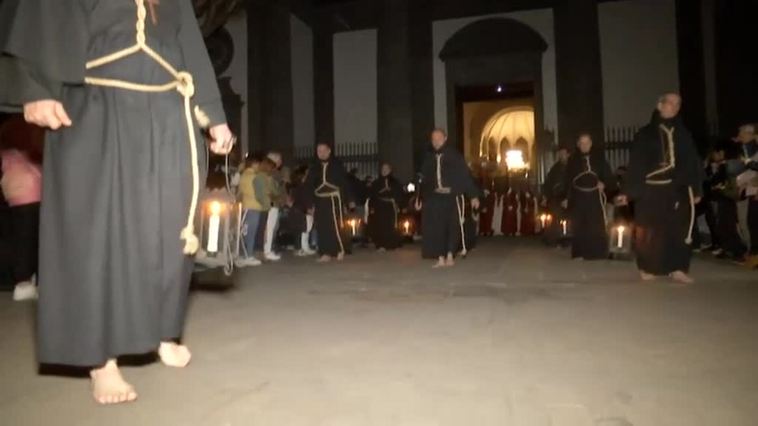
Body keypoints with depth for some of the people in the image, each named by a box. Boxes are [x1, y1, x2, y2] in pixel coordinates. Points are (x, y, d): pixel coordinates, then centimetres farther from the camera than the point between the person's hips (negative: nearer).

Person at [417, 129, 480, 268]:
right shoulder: (430, 158, 10)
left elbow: (466, 175, -3)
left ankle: (450, 256, 14)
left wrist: (473, 195, -7)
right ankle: (441, 258, 4)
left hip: (452, 196, -3)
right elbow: (425, 180, 14)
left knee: (453, 226, 2)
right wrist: (420, 199, 13)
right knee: (436, 228, -2)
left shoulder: (454, 156, -1)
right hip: (435, 197, 3)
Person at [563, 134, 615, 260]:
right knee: (579, 226, 3)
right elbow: (568, 180, 3)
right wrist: (566, 197, -1)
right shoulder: (573, 160, 4)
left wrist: (604, 184, -13)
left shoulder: (599, 157, 4)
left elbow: (608, 175, 8)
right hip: (578, 197, 0)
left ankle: (598, 252, 8)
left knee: (597, 225, -1)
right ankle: (579, 253, 10)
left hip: (595, 196, 0)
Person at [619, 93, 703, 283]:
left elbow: (693, 162, 12)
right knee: (649, 230, 0)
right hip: (650, 189, -3)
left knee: (680, 229, -3)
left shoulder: (684, 134, 13)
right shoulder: (645, 134, 3)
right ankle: (647, 268, 12)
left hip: (678, 189, 3)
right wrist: (627, 191, -5)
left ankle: (677, 268, 3)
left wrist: (697, 189, 5)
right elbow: (635, 164, 0)